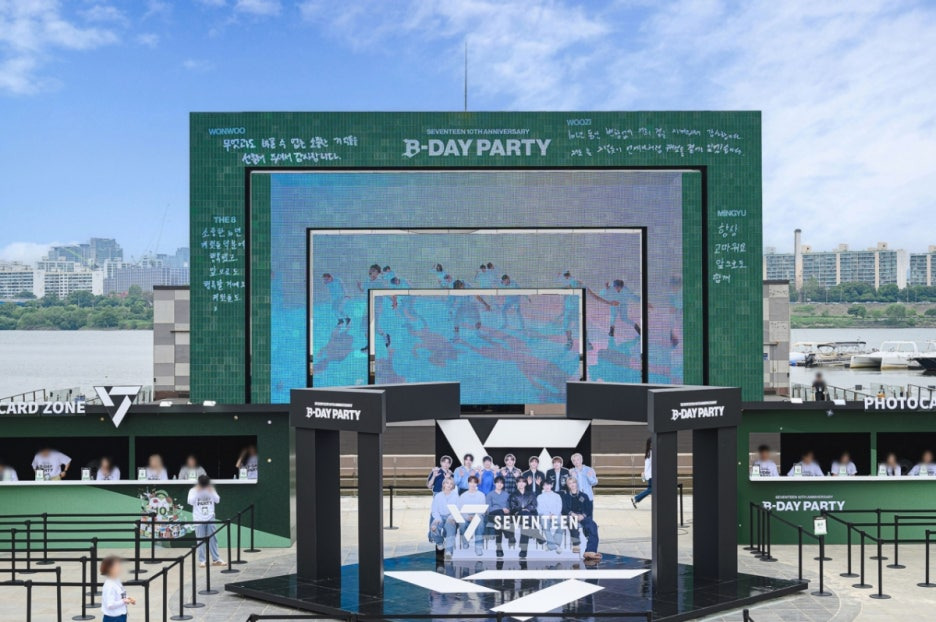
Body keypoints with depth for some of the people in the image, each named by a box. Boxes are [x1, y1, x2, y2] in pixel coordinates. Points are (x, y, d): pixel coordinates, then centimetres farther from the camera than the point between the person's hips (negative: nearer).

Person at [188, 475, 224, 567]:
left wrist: (211, 492, -13)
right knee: (201, 540, -1)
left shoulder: (211, 490, 6)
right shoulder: (193, 491, -2)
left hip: (210, 518, 3)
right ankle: (201, 560, 5)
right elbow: (191, 502, -15)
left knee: (213, 539, 4)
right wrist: (197, 492, -18)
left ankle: (216, 559, 9)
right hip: (199, 519, -3)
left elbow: (217, 500, -3)